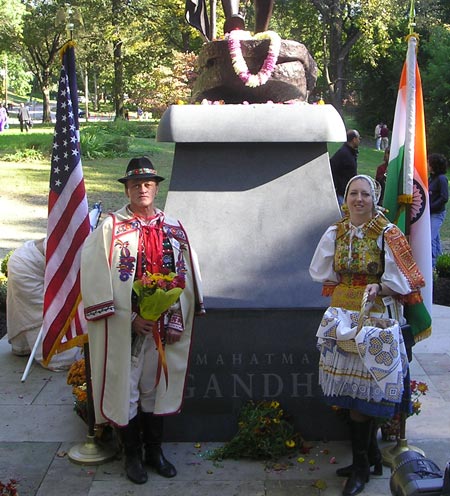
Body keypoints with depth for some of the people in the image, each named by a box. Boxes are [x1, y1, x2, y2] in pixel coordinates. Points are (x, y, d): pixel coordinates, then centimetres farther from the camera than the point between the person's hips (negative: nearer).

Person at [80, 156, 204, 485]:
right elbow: (96, 278, -11)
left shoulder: (174, 229, 5)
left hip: (163, 327, 3)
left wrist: (177, 320, -3)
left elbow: (187, 277, 6)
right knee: (125, 388, 6)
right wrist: (130, 318, -16)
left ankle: (154, 450, 30)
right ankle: (133, 455, 23)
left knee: (156, 387, 14)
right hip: (123, 327, -3)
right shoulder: (111, 228, -5)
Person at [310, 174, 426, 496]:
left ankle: (361, 467, 13)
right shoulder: (335, 233, 7)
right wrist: (342, 287, 5)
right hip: (342, 314, 5)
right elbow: (322, 272, 17)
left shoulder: (387, 234, -8)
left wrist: (378, 289, -21)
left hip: (376, 317, -5)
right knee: (352, 393, 9)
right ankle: (372, 455, 27)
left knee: (361, 391, -3)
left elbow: (400, 282, -6)